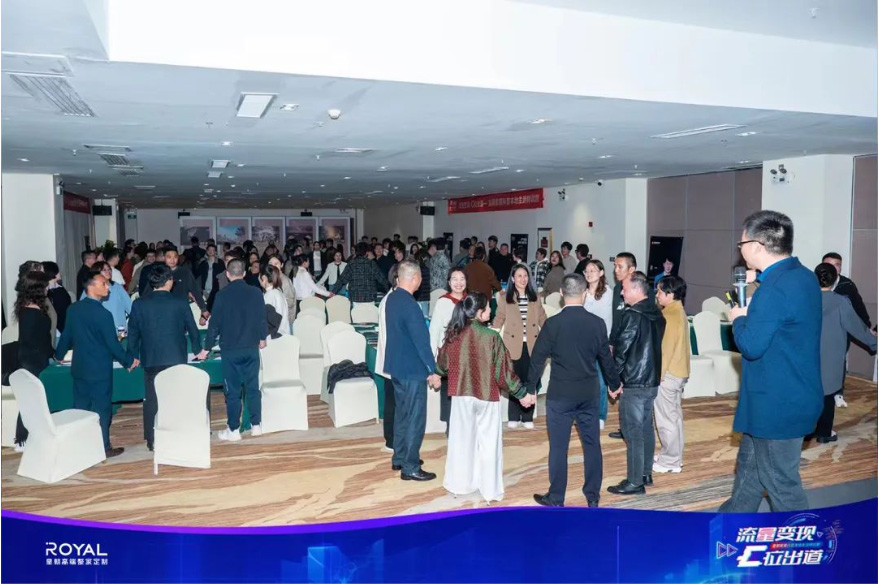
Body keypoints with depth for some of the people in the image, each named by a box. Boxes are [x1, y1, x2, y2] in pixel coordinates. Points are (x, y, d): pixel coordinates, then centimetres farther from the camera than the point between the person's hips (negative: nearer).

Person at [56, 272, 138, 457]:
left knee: (80, 407, 15)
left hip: (79, 368, 6)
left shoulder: (73, 309, 0)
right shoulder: (103, 314, -20)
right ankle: (103, 447, 13)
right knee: (101, 409, 4)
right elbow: (113, 343, -16)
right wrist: (129, 361, -3)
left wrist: (58, 354, 29)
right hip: (100, 370, -6)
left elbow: (67, 335, 11)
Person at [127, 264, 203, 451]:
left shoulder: (139, 304, -2)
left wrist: (133, 356, 15)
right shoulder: (180, 303, -5)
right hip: (176, 358, -1)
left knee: (152, 400, 9)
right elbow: (192, 329, 3)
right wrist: (197, 350, 18)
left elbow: (133, 333, 4)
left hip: (151, 360, 1)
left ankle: (152, 440, 12)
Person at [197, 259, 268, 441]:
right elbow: (262, 318, 5)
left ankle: (233, 430, 10)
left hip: (230, 349, -3)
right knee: (253, 387, 11)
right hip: (252, 347, 3)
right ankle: (256, 426, 16)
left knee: (233, 391, 4)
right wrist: (262, 338, 22)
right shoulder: (256, 293, -2)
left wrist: (206, 348, 3)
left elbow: (214, 323, -6)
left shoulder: (222, 295, -9)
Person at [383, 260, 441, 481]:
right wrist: (433, 370, -17)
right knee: (415, 418, 1)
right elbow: (422, 340, -22)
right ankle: (410, 467, 9)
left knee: (402, 413, 20)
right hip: (412, 368, -9)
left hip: (397, 365, 10)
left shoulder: (392, 298, 5)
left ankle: (399, 458, 31)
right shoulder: (409, 305, -24)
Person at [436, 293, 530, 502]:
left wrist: (435, 375, 31)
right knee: (488, 443, 9)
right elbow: (504, 369, -11)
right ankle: (490, 489, 16)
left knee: (462, 440, 16)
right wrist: (522, 393, 1)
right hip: (487, 395, -3)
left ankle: (459, 484, 26)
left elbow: (442, 365, 8)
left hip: (461, 394, 3)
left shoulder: (453, 335, -6)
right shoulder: (491, 337, -16)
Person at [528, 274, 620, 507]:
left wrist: (530, 388, 5)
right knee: (592, 444, 14)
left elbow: (538, 358, -7)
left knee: (558, 446, 6)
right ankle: (593, 496, 23)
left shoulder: (553, 323, -12)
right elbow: (606, 359, 6)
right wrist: (615, 384, 21)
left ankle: (556, 498, 15)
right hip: (589, 394, 3)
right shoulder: (597, 323, -3)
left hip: (560, 394, -3)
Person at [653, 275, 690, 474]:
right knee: (673, 416, 16)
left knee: (666, 418, -1)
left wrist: (658, 374, -17)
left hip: (667, 374, -10)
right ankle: (672, 457, 26)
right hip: (678, 372, 10)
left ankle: (669, 461, 7)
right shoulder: (679, 312, 12)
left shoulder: (670, 315, -18)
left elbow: (666, 347, -21)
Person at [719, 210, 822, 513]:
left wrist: (738, 318, -7)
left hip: (777, 404, -11)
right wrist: (751, 312, 5)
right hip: (793, 396, 11)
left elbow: (751, 346, -24)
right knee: (749, 466, 24)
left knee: (780, 482, 5)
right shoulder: (805, 276, 6)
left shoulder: (776, 288, -26)